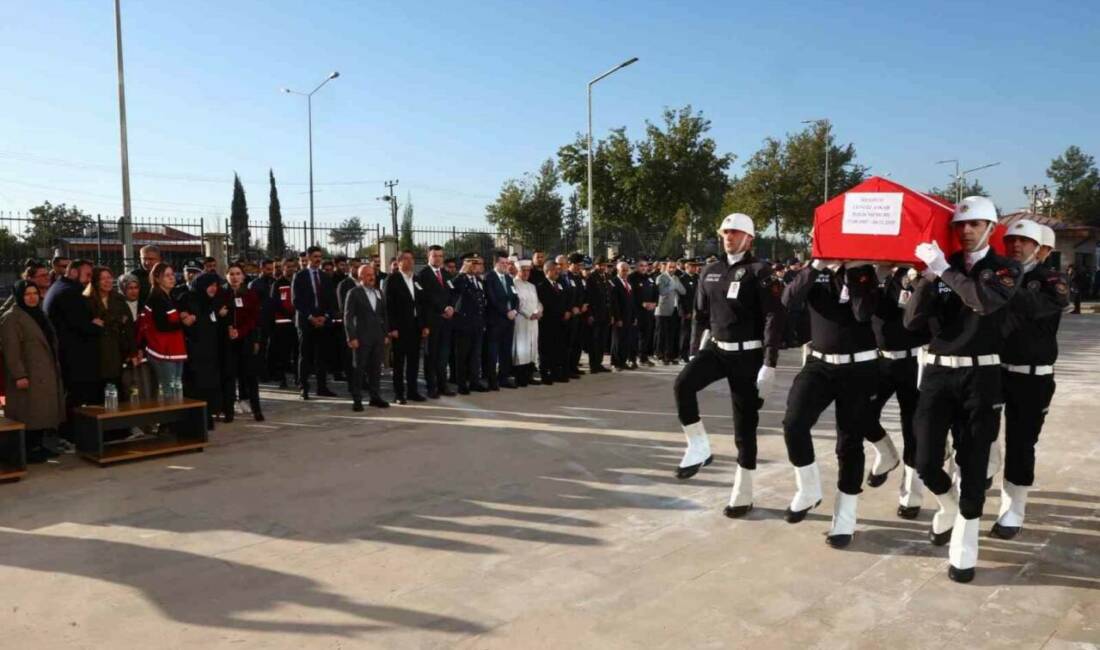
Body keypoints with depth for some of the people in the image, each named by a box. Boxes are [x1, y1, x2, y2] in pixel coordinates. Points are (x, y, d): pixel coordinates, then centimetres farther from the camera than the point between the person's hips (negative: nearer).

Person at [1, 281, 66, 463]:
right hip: (29, 375, -8)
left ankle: (38, 446, 16)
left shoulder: (38, 315, 17)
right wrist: (19, 375, -23)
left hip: (45, 374, 8)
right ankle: (28, 450, 0)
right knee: (29, 414, -5)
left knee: (42, 412, 10)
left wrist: (55, 369, 18)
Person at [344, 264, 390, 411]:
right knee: (358, 369, 0)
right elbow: (348, 317, -6)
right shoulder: (354, 293, -3)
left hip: (378, 337, 5)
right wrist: (351, 337, -12)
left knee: (376, 368, 8)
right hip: (362, 337, -5)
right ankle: (357, 400, 5)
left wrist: (385, 334, 10)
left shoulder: (379, 293, 13)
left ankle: (375, 397, 16)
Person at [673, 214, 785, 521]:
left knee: (744, 425, 2)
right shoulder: (711, 271, 8)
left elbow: (774, 319, -14)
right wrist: (702, 346, 15)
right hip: (716, 348, 5)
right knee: (682, 384, -24)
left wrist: (769, 364, -19)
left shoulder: (759, 271, -9)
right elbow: (701, 313, 19)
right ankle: (699, 449, -7)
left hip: (747, 354, -4)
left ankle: (742, 494, 15)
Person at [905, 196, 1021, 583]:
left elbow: (986, 300, -24)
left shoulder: (1005, 270, 0)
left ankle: (964, 551, 15)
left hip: (980, 377, -2)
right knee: (926, 462, -4)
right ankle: (948, 506, 30)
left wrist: (944, 270, -20)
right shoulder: (941, 268, 7)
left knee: (973, 465, 3)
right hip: (938, 373, 2)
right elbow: (912, 321, -4)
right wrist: (929, 276, -15)